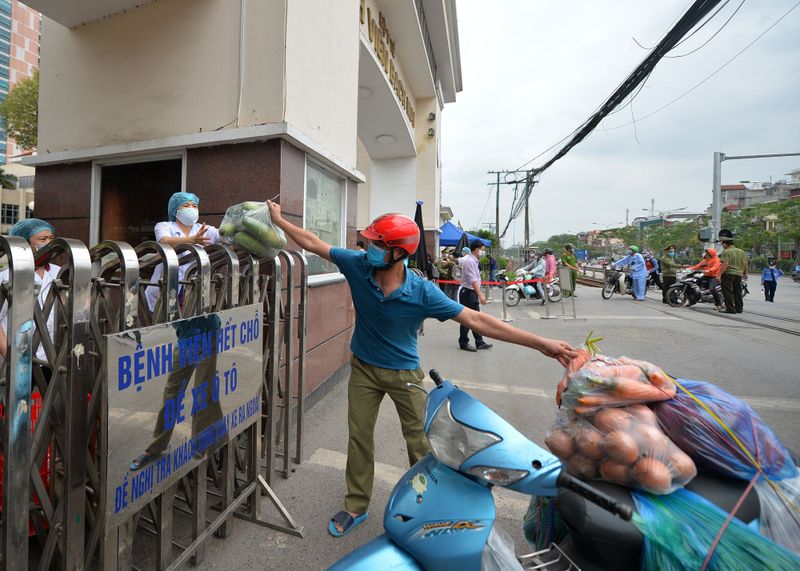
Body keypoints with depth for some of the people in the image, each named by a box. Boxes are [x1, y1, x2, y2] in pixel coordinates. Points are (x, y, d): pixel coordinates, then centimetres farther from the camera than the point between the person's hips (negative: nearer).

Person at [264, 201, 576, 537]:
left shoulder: (422, 292, -26)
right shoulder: (358, 265, -18)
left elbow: (476, 320, -25)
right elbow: (313, 244, -5)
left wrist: (540, 343, -26)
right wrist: (279, 219, 1)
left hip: (404, 373, -2)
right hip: (364, 368, 3)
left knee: (420, 443, 10)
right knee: (359, 438, 14)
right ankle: (356, 507, 36)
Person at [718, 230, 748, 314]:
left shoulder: (726, 252, -12)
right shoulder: (741, 252, 13)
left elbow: (725, 265, -21)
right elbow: (745, 264, 16)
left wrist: (719, 274, -21)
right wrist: (745, 274, 28)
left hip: (728, 274, -8)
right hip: (738, 274, 8)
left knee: (728, 292, -3)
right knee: (738, 292, 15)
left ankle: (730, 309, -4)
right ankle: (739, 308, 20)